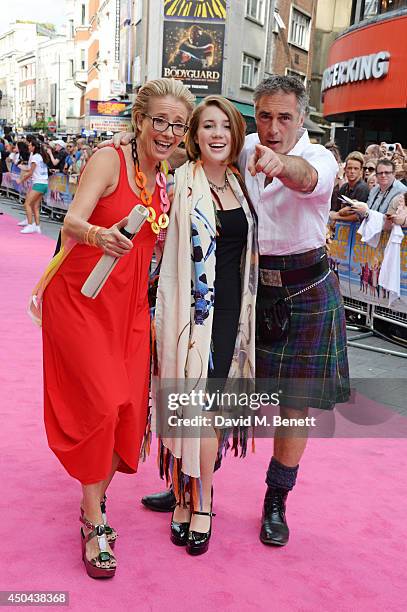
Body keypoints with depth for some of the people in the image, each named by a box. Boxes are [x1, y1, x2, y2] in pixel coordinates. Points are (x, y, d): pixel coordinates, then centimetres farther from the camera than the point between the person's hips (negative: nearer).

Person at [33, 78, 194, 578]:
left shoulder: (165, 182, 10)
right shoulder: (109, 161, -9)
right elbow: (72, 222, -23)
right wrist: (99, 235, -43)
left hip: (130, 304, 6)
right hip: (79, 297, -6)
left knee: (130, 409, 3)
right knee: (101, 403, -12)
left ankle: (94, 499, 26)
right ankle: (94, 523, 6)